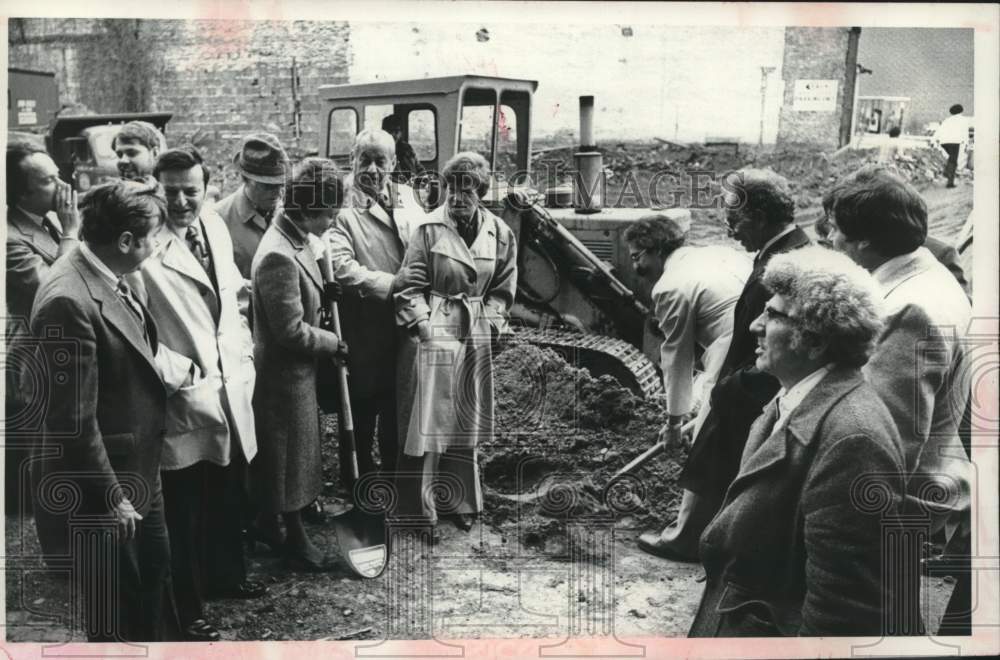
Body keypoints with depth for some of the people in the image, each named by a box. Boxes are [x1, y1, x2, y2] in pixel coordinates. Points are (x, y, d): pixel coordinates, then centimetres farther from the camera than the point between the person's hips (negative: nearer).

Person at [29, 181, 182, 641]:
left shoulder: (106, 278, 0)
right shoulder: (69, 300, -28)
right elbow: (74, 421, -25)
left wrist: (163, 371, 1)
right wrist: (111, 499, -20)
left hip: (138, 472, 9)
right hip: (101, 487, -9)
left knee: (155, 576, 25)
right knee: (114, 616, 11)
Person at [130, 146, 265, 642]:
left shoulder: (215, 226, 3)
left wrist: (244, 360, 9)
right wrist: (175, 379, -20)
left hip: (230, 392, 7)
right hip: (183, 403, -7)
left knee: (229, 499, 24)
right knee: (185, 513, 10)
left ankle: (226, 577, 46)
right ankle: (188, 609, 28)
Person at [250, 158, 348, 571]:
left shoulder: (297, 239, 2)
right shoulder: (278, 257, -29)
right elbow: (291, 330, -26)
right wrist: (334, 344, -14)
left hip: (295, 367, 9)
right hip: (285, 371, -9)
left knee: (277, 453, 21)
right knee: (289, 453, 7)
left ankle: (267, 523, 37)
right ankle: (295, 538, 23)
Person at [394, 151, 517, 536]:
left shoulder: (500, 234, 1)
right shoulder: (429, 229, -9)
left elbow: (502, 289, 10)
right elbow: (409, 286, -7)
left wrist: (488, 322, -2)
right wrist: (425, 325, -14)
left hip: (475, 339, 4)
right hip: (432, 335, -4)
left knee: (466, 425, 14)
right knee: (426, 425, 0)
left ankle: (461, 502, 29)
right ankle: (420, 511, 12)